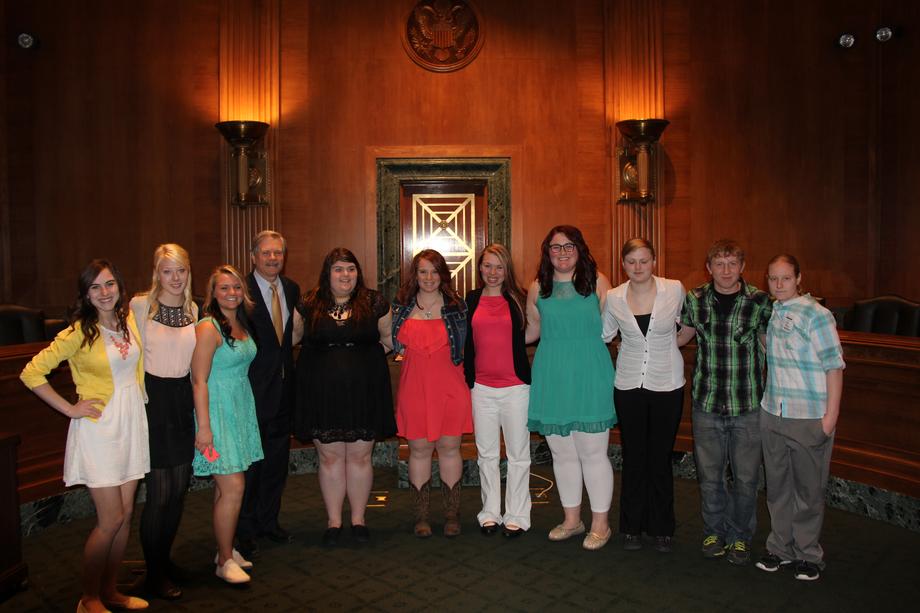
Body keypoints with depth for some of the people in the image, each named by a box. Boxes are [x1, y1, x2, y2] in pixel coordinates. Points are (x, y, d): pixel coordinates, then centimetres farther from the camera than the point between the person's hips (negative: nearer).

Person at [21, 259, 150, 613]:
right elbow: (31, 374, -11)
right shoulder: (79, 332, -12)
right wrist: (69, 408, -11)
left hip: (132, 424, 5)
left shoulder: (130, 320, 3)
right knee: (111, 519, -2)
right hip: (98, 428, -5)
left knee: (126, 514, 11)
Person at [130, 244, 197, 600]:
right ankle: (154, 574, 17)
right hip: (153, 400, -5)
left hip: (183, 400, 5)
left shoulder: (194, 310, 7)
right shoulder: (140, 305, -7)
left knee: (179, 489, 12)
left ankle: (164, 558, 32)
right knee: (159, 493, -1)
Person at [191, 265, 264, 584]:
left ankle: (226, 550, 26)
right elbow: (199, 381, -16)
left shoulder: (241, 324, 9)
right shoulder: (208, 328, -15)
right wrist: (204, 427, -18)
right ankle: (225, 561, 8)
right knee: (233, 487, -6)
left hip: (241, 408, 7)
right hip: (219, 411, -7)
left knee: (226, 486, 14)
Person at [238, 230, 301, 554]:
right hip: (252, 387, -6)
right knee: (249, 460, 4)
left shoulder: (292, 289, 8)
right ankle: (244, 528, 21)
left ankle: (268, 520, 32)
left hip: (283, 386, 6)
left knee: (277, 458, 16)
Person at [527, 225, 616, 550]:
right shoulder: (538, 288, 7)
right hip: (551, 378, 3)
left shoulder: (597, 281, 1)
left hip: (590, 377, -3)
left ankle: (600, 523, 20)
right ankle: (572, 520, 29)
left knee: (592, 452, 2)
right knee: (562, 453, 12)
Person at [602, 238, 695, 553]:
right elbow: (604, 335, 13)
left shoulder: (675, 290, -6)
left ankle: (662, 528, 24)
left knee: (661, 458, 7)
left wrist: (671, 344, 6)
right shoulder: (613, 297, -2)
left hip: (667, 385, -1)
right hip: (628, 385, 1)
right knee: (633, 457, 9)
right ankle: (632, 527, 24)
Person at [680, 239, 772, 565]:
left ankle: (740, 535, 30)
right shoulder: (695, 299, -1)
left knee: (746, 477, 8)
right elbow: (680, 336, 16)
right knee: (709, 474, 11)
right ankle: (714, 530, 33)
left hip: (747, 405, -1)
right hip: (706, 403, 1)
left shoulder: (759, 301, -5)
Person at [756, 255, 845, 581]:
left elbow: (834, 367, -11)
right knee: (777, 486, 14)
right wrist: (766, 401, 13)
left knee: (808, 489, 7)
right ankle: (780, 547, 29)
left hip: (809, 419, -6)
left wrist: (831, 415, -14)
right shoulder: (769, 313, 7)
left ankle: (808, 554, 23)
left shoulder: (816, 315, -11)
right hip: (772, 415, 6)